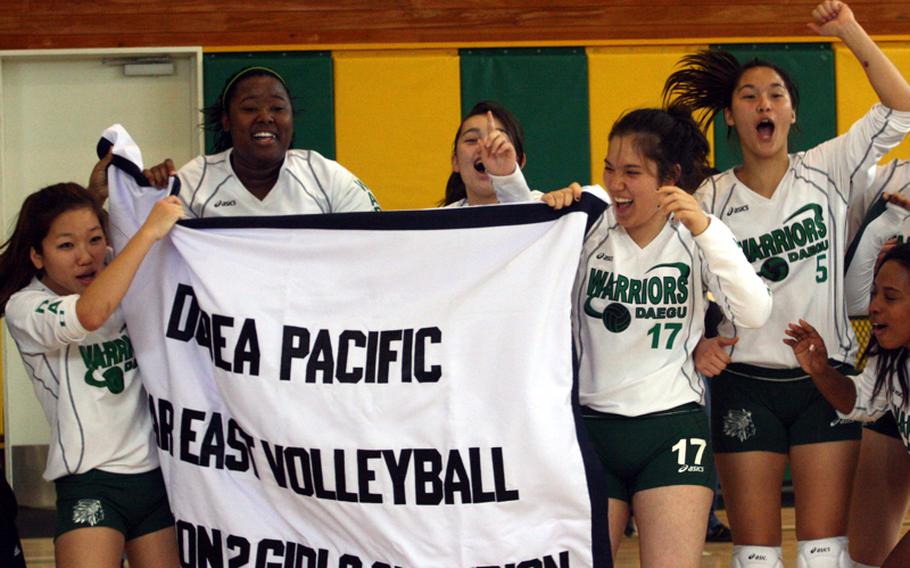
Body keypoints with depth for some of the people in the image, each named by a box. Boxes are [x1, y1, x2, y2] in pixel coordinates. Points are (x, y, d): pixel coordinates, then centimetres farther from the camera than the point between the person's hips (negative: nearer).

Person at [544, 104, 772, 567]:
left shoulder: (694, 238, 0)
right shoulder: (590, 229, 2)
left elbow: (753, 314, -13)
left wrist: (705, 230, -24)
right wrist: (547, 211, -19)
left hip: (673, 427, -1)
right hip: (591, 425, 1)